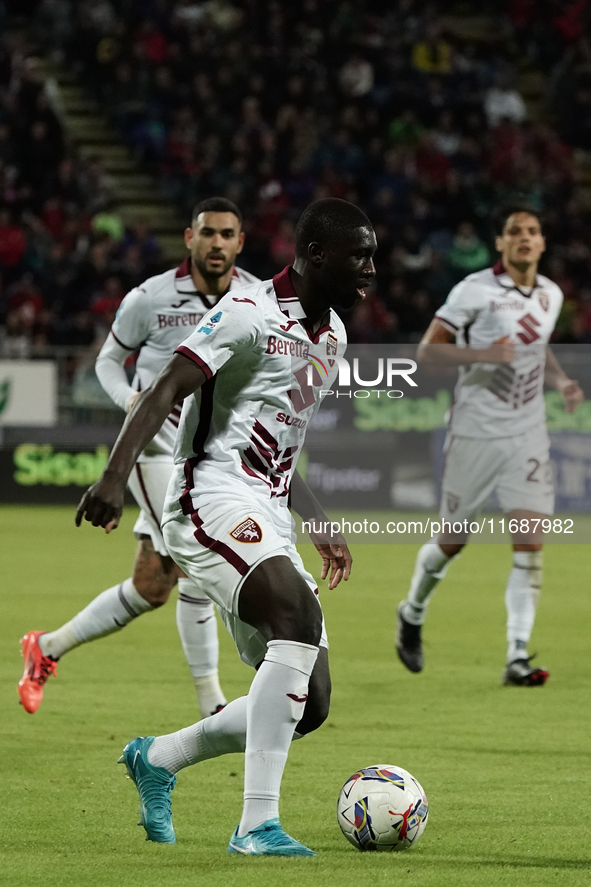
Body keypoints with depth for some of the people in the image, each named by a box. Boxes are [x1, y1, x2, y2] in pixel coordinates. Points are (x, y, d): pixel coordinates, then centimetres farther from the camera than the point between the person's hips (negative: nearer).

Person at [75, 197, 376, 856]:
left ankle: (157, 759, 26)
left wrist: (320, 527, 27)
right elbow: (166, 389, -17)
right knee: (300, 614, -33)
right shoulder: (251, 312, -8)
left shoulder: (332, 333, 19)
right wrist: (116, 475, -30)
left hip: (267, 517, 9)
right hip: (215, 499, -9)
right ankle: (258, 824, -36)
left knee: (309, 703, 4)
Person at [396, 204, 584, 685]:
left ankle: (518, 657, -10)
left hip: (527, 435, 4)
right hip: (475, 433, -4)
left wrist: (561, 381, 6)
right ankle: (413, 613, 38)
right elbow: (427, 350, -12)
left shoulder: (550, 295, 6)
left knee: (530, 542, -10)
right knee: (453, 541, 8)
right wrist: (481, 354, -26)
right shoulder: (475, 290, -12)